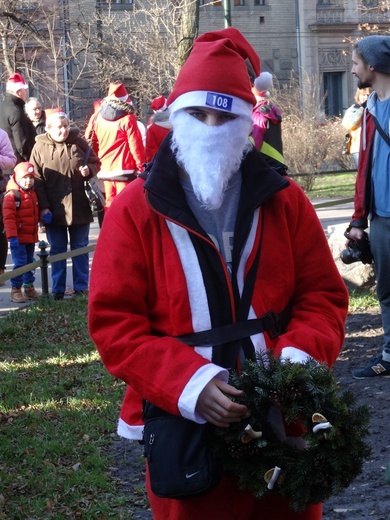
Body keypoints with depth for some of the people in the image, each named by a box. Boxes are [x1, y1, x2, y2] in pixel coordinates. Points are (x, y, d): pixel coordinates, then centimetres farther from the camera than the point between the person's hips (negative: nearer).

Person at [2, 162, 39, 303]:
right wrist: (12, 237, -25)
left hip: (31, 237, 8)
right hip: (19, 237, -8)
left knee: (29, 262, 16)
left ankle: (29, 287, 27)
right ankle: (15, 290, -2)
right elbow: (8, 217, -20)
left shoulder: (33, 194, 10)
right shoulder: (12, 195, -15)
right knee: (20, 263, -10)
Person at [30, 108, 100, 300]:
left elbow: (95, 162, 11)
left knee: (80, 248, 8)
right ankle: (58, 290, 15)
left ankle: (81, 288, 16)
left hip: (79, 208, 1)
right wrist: (43, 207, -9)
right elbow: (36, 179, -4)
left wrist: (88, 169, -13)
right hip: (53, 210, -1)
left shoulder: (78, 142, -1)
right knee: (57, 250, 8)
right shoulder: (40, 147, -4)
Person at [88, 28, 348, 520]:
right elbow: (113, 322, -8)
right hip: (184, 427, -2)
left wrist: (300, 358, -16)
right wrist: (188, 385, -21)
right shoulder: (136, 211, -5)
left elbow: (323, 294, 5)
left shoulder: (284, 201, 3)